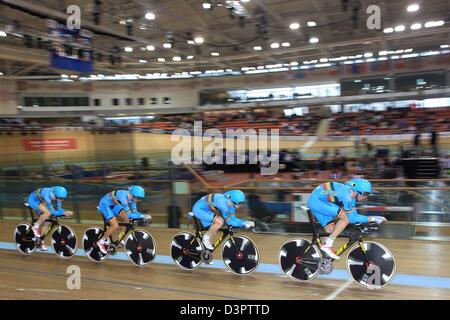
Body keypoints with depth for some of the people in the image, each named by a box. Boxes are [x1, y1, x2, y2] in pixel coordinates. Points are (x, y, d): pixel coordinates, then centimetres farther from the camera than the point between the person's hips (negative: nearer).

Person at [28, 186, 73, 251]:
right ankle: (35, 227, -11)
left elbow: (59, 209, -12)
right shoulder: (47, 196, -40)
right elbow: (52, 211, -35)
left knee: (47, 223, 0)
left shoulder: (57, 195, -20)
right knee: (48, 213, -32)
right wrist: (63, 213, -38)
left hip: (40, 201, 7)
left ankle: (41, 242, 15)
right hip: (33, 200, -7)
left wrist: (66, 212, -28)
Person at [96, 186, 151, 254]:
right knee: (115, 226, -18)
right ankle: (101, 241, 2)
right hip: (104, 204, -8)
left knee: (126, 219, -5)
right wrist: (142, 216, -36)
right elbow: (129, 214, -35)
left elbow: (134, 212, -4)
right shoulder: (124, 197, -35)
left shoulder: (132, 198, -11)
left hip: (113, 204, 8)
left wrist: (145, 215, -19)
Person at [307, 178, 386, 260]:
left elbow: (354, 215, 16)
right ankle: (327, 245, -14)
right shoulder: (347, 196, -20)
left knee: (330, 230, 10)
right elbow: (352, 218, -16)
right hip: (316, 200, -10)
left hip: (314, 201, 10)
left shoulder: (351, 195, 8)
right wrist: (372, 218, -11)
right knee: (346, 219, -15)